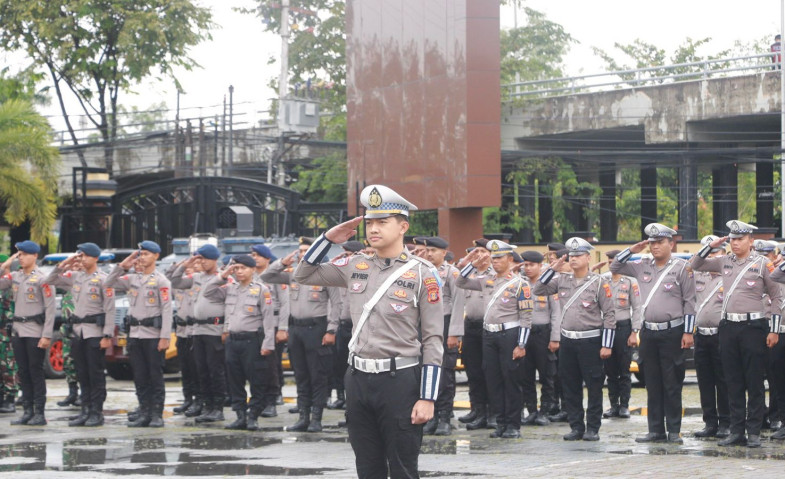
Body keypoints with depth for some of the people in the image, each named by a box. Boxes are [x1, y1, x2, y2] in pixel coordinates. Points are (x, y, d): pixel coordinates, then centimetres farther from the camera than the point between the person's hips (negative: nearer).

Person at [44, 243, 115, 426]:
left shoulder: (103, 279, -7)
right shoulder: (75, 276, 11)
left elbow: (110, 309, -10)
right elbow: (50, 281, 15)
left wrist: (107, 335, -15)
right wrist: (63, 265, 2)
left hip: (95, 332, -6)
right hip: (78, 331, 6)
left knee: (96, 375, -2)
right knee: (82, 375, 9)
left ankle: (97, 413, 2)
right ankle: (85, 411, 14)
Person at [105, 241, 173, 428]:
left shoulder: (161, 280, -4)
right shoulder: (132, 279, 12)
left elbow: (167, 310, -9)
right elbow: (108, 284, 12)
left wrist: (165, 337, -15)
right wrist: (122, 266, 2)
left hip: (153, 335, -6)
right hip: (135, 334, 6)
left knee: (156, 376, -2)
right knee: (140, 377, 7)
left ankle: (157, 415, 2)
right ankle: (144, 414, 12)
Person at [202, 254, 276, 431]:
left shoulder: (261, 289, -4)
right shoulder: (230, 289, 14)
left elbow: (268, 318, -7)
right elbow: (208, 293, 11)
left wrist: (267, 343, -13)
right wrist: (222, 276, 3)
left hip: (252, 340, -6)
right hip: (232, 340, 6)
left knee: (257, 381, -3)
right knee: (235, 381, 8)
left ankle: (253, 417, 3)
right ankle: (241, 416, 14)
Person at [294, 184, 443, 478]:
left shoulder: (422, 273, -6)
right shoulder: (356, 267, 8)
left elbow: (433, 340, -7)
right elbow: (304, 275, 21)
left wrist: (427, 398, -12)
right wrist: (328, 238, 7)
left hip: (400, 380, -5)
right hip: (358, 379, 5)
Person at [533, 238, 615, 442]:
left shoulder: (599, 283, -5)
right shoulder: (562, 280, 8)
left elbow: (609, 315, -6)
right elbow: (538, 290, 10)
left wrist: (606, 345, -10)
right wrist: (552, 269, -1)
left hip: (591, 341, -5)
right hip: (567, 340, 5)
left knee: (594, 386, -1)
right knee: (570, 387, 7)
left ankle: (593, 428, 6)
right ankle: (576, 427, 15)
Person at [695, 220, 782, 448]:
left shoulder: (762, 264, -2)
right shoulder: (724, 262, 11)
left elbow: (776, 297, 1)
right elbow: (695, 265, 19)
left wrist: (774, 330, -4)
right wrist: (710, 246, 5)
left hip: (753, 327, -4)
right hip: (728, 326, 4)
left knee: (754, 383, -1)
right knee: (733, 382, 7)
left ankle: (754, 432, 3)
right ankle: (736, 431, 11)